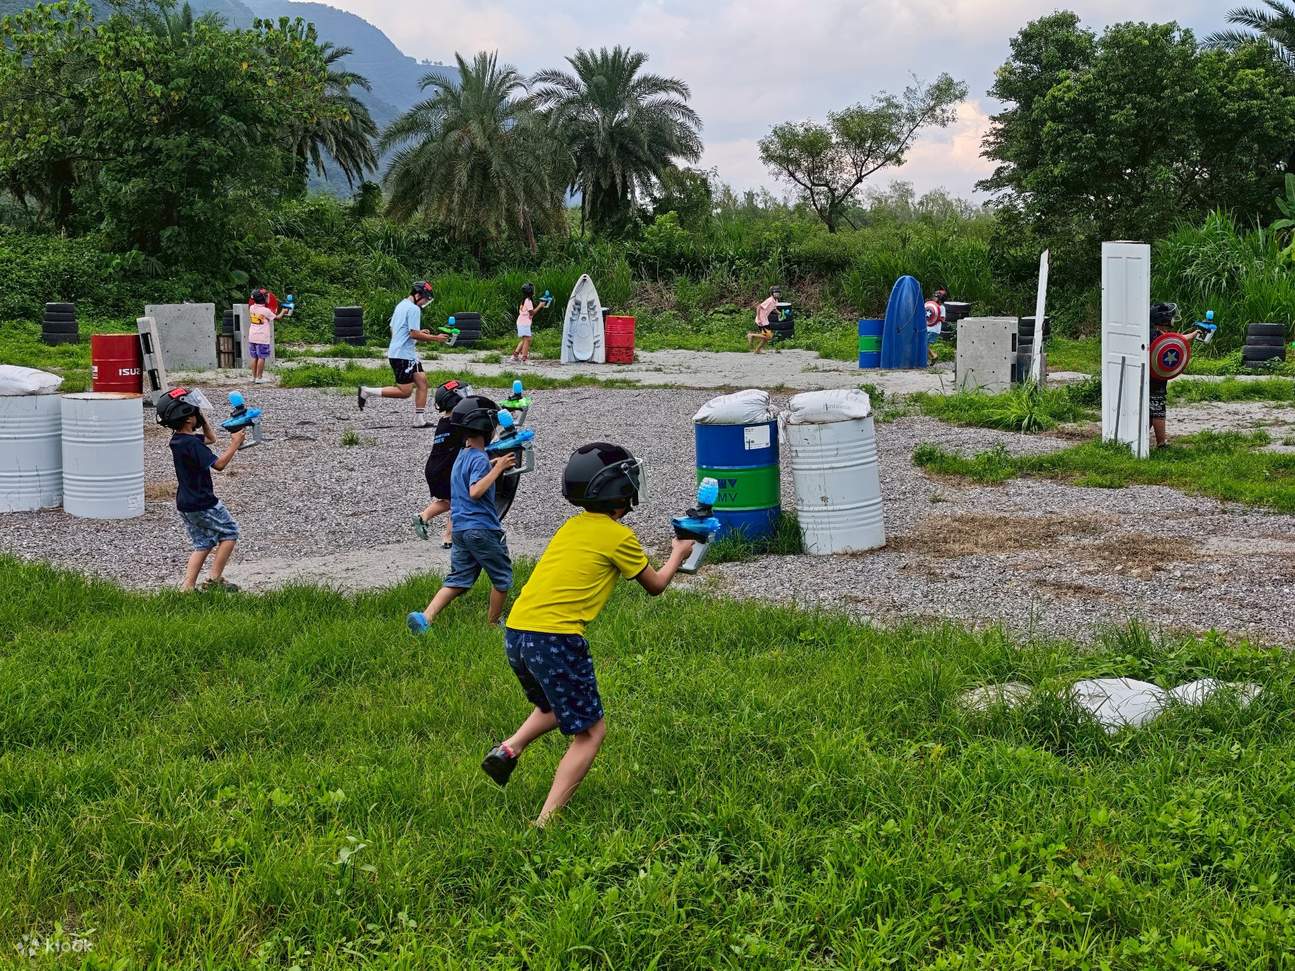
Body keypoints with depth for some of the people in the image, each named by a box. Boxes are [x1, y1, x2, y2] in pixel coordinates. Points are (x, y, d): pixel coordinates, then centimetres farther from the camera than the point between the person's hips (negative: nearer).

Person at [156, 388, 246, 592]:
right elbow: (218, 464, -25)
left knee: (203, 544, 15)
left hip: (186, 504, 9)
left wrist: (202, 418, 11)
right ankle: (215, 580, 3)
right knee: (229, 533, 6)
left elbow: (210, 439, 22)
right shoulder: (191, 443, -23)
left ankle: (187, 586, 8)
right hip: (203, 504, -9)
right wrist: (235, 443, -18)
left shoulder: (179, 439, 7)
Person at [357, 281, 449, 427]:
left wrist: (419, 334, 21)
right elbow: (414, 334, -20)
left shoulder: (401, 305, 16)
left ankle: (420, 420, 7)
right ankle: (367, 392, -3)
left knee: (422, 382, 8)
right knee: (404, 392, -7)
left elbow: (393, 330, 23)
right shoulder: (414, 309, -14)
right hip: (403, 355, -10)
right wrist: (435, 338, -10)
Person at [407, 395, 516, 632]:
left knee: (458, 579, 9)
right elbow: (475, 492, -27)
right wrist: (497, 468, -24)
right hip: (482, 529, -8)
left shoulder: (462, 454, 12)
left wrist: (494, 464, 19)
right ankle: (494, 624, 20)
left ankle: (424, 617, -8)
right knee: (502, 578, 10)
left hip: (460, 529, 8)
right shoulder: (480, 459, -16)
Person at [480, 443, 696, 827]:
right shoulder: (619, 536, -1)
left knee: (558, 705, 32)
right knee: (590, 731, 4)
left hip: (515, 633, 8)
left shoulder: (571, 527, 17)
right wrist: (678, 554, 31)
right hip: (555, 637, -7)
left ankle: (509, 748, 12)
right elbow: (655, 585, 12)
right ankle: (545, 823, -6)